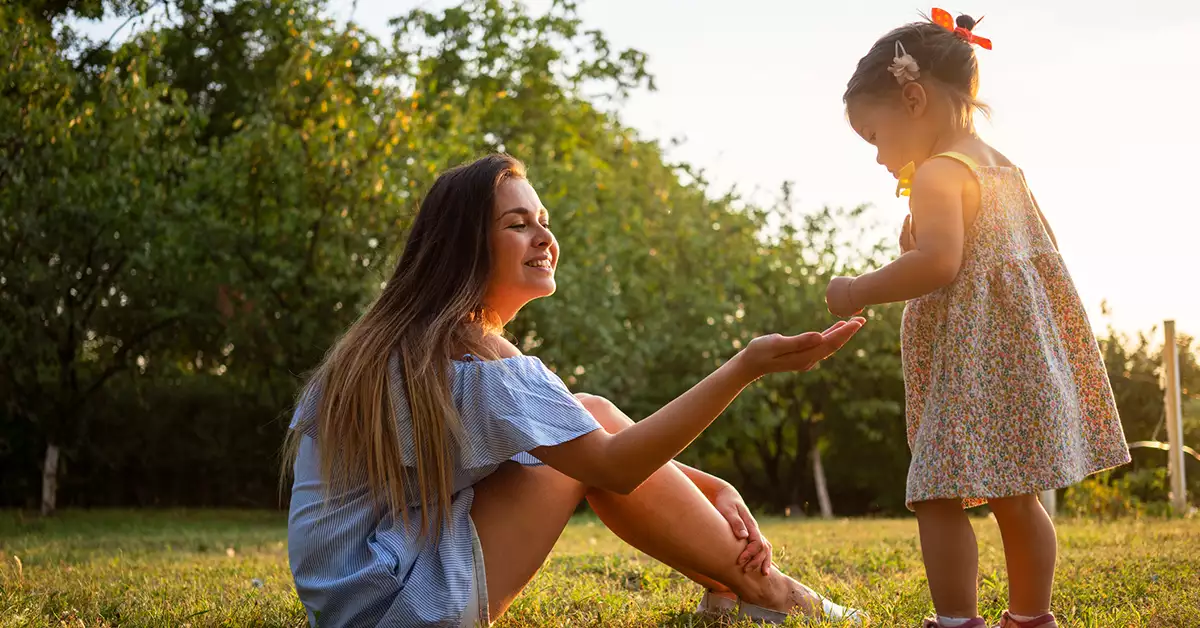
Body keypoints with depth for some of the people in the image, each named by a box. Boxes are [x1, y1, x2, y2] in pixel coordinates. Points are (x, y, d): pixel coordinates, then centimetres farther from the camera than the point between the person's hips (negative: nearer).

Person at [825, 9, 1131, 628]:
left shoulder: (936, 174, -11)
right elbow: (1045, 250, 23)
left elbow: (937, 262, -25)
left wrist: (860, 292, -13)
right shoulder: (1005, 169, 17)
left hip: (971, 364, -10)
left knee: (939, 497, -8)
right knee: (1015, 498, 14)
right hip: (1024, 357, 10)